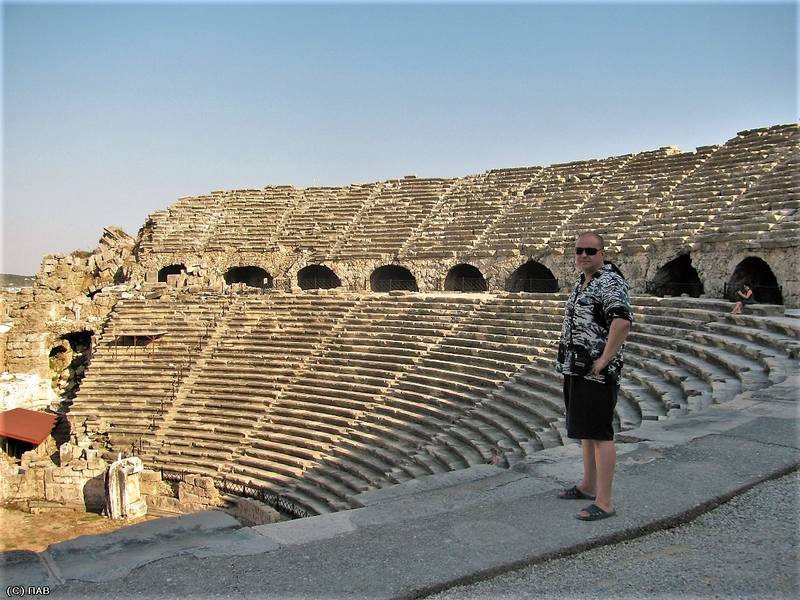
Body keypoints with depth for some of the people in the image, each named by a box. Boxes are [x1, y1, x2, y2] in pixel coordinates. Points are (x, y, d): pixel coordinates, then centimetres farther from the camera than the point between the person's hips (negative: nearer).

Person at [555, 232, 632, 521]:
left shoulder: (611, 282, -13)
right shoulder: (581, 283, 17)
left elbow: (622, 321, -28)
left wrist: (604, 360, -26)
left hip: (597, 371, -10)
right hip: (575, 369, 10)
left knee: (600, 434, -6)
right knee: (584, 431, 18)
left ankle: (604, 502, 0)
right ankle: (588, 486, 31)